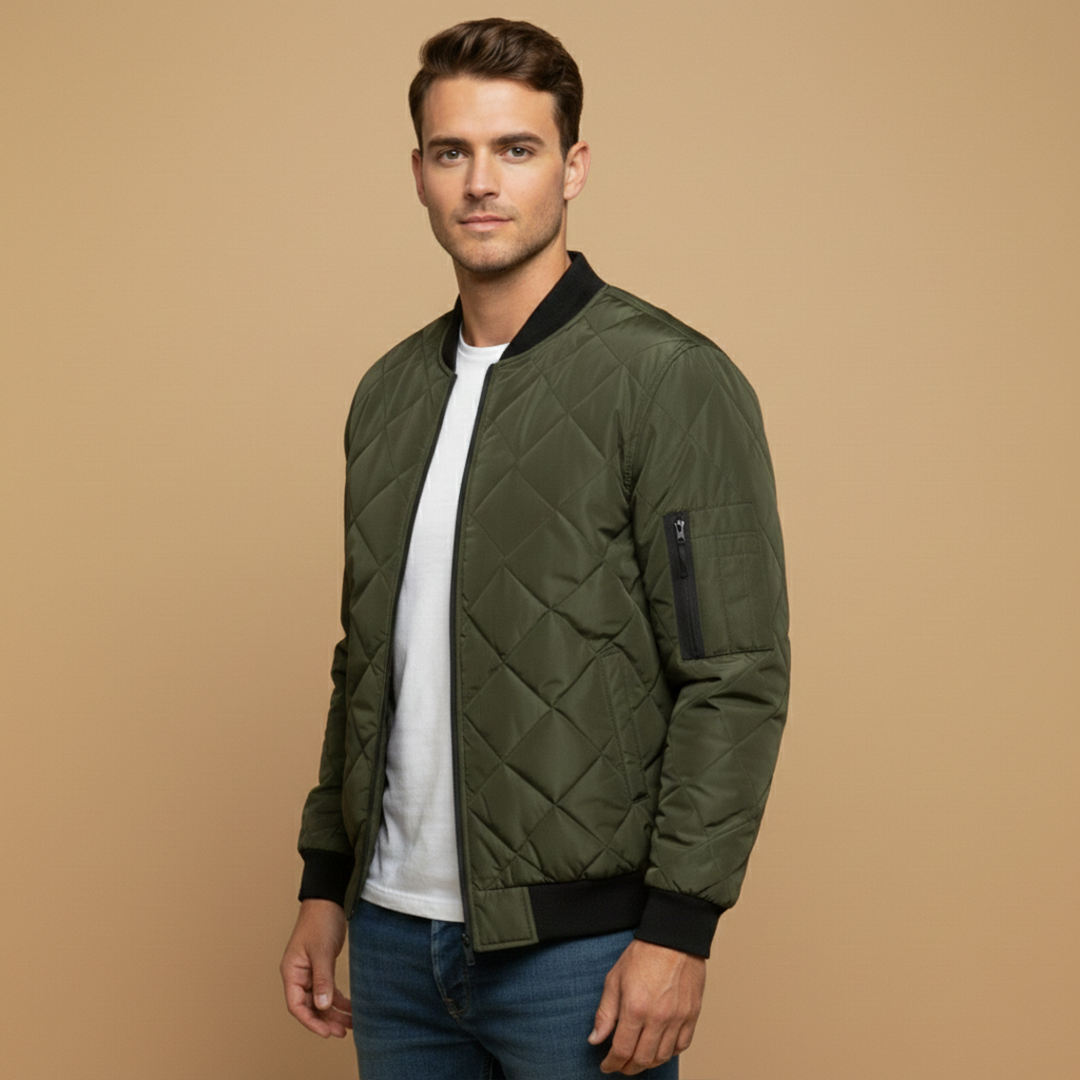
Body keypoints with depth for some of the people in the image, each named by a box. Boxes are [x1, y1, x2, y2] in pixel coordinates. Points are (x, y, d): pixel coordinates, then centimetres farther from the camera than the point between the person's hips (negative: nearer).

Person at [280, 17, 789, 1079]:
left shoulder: (669, 379, -10)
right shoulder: (389, 392, 11)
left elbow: (736, 679, -13)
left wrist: (678, 929, -16)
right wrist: (325, 883, 15)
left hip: (578, 946, -6)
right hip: (394, 933, 6)